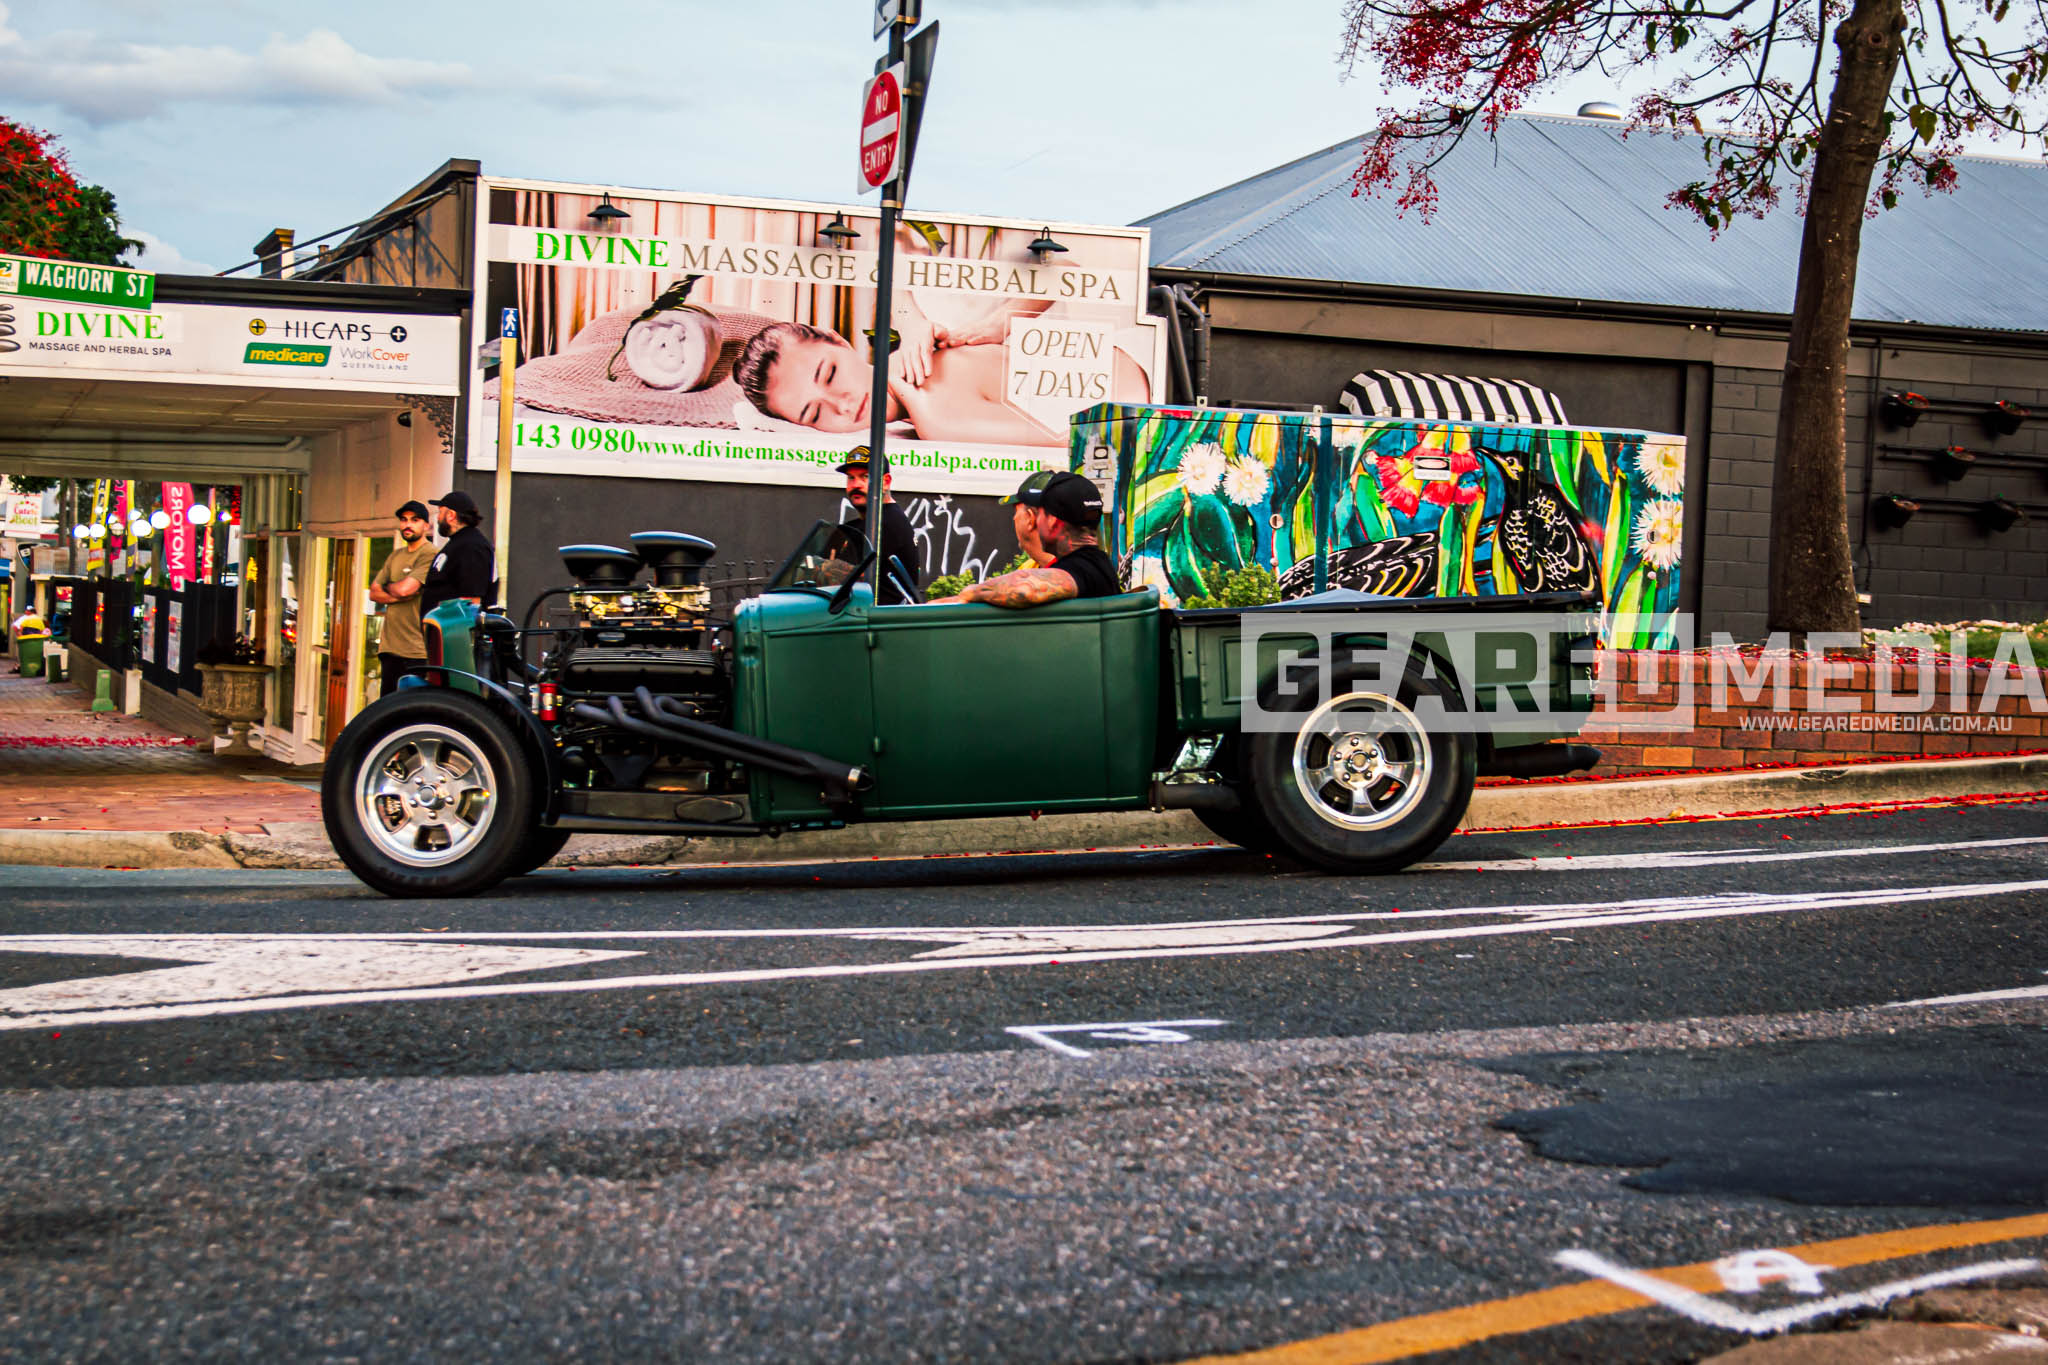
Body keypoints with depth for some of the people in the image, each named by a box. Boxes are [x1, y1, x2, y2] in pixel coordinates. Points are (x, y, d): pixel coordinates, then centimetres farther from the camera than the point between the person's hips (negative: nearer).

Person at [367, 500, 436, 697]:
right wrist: (399, 596, -5)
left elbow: (404, 589, -17)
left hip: (417, 651, -8)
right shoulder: (394, 556, 20)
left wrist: (386, 586, 5)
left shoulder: (430, 555, -6)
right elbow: (374, 593, 14)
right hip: (390, 648, 8)